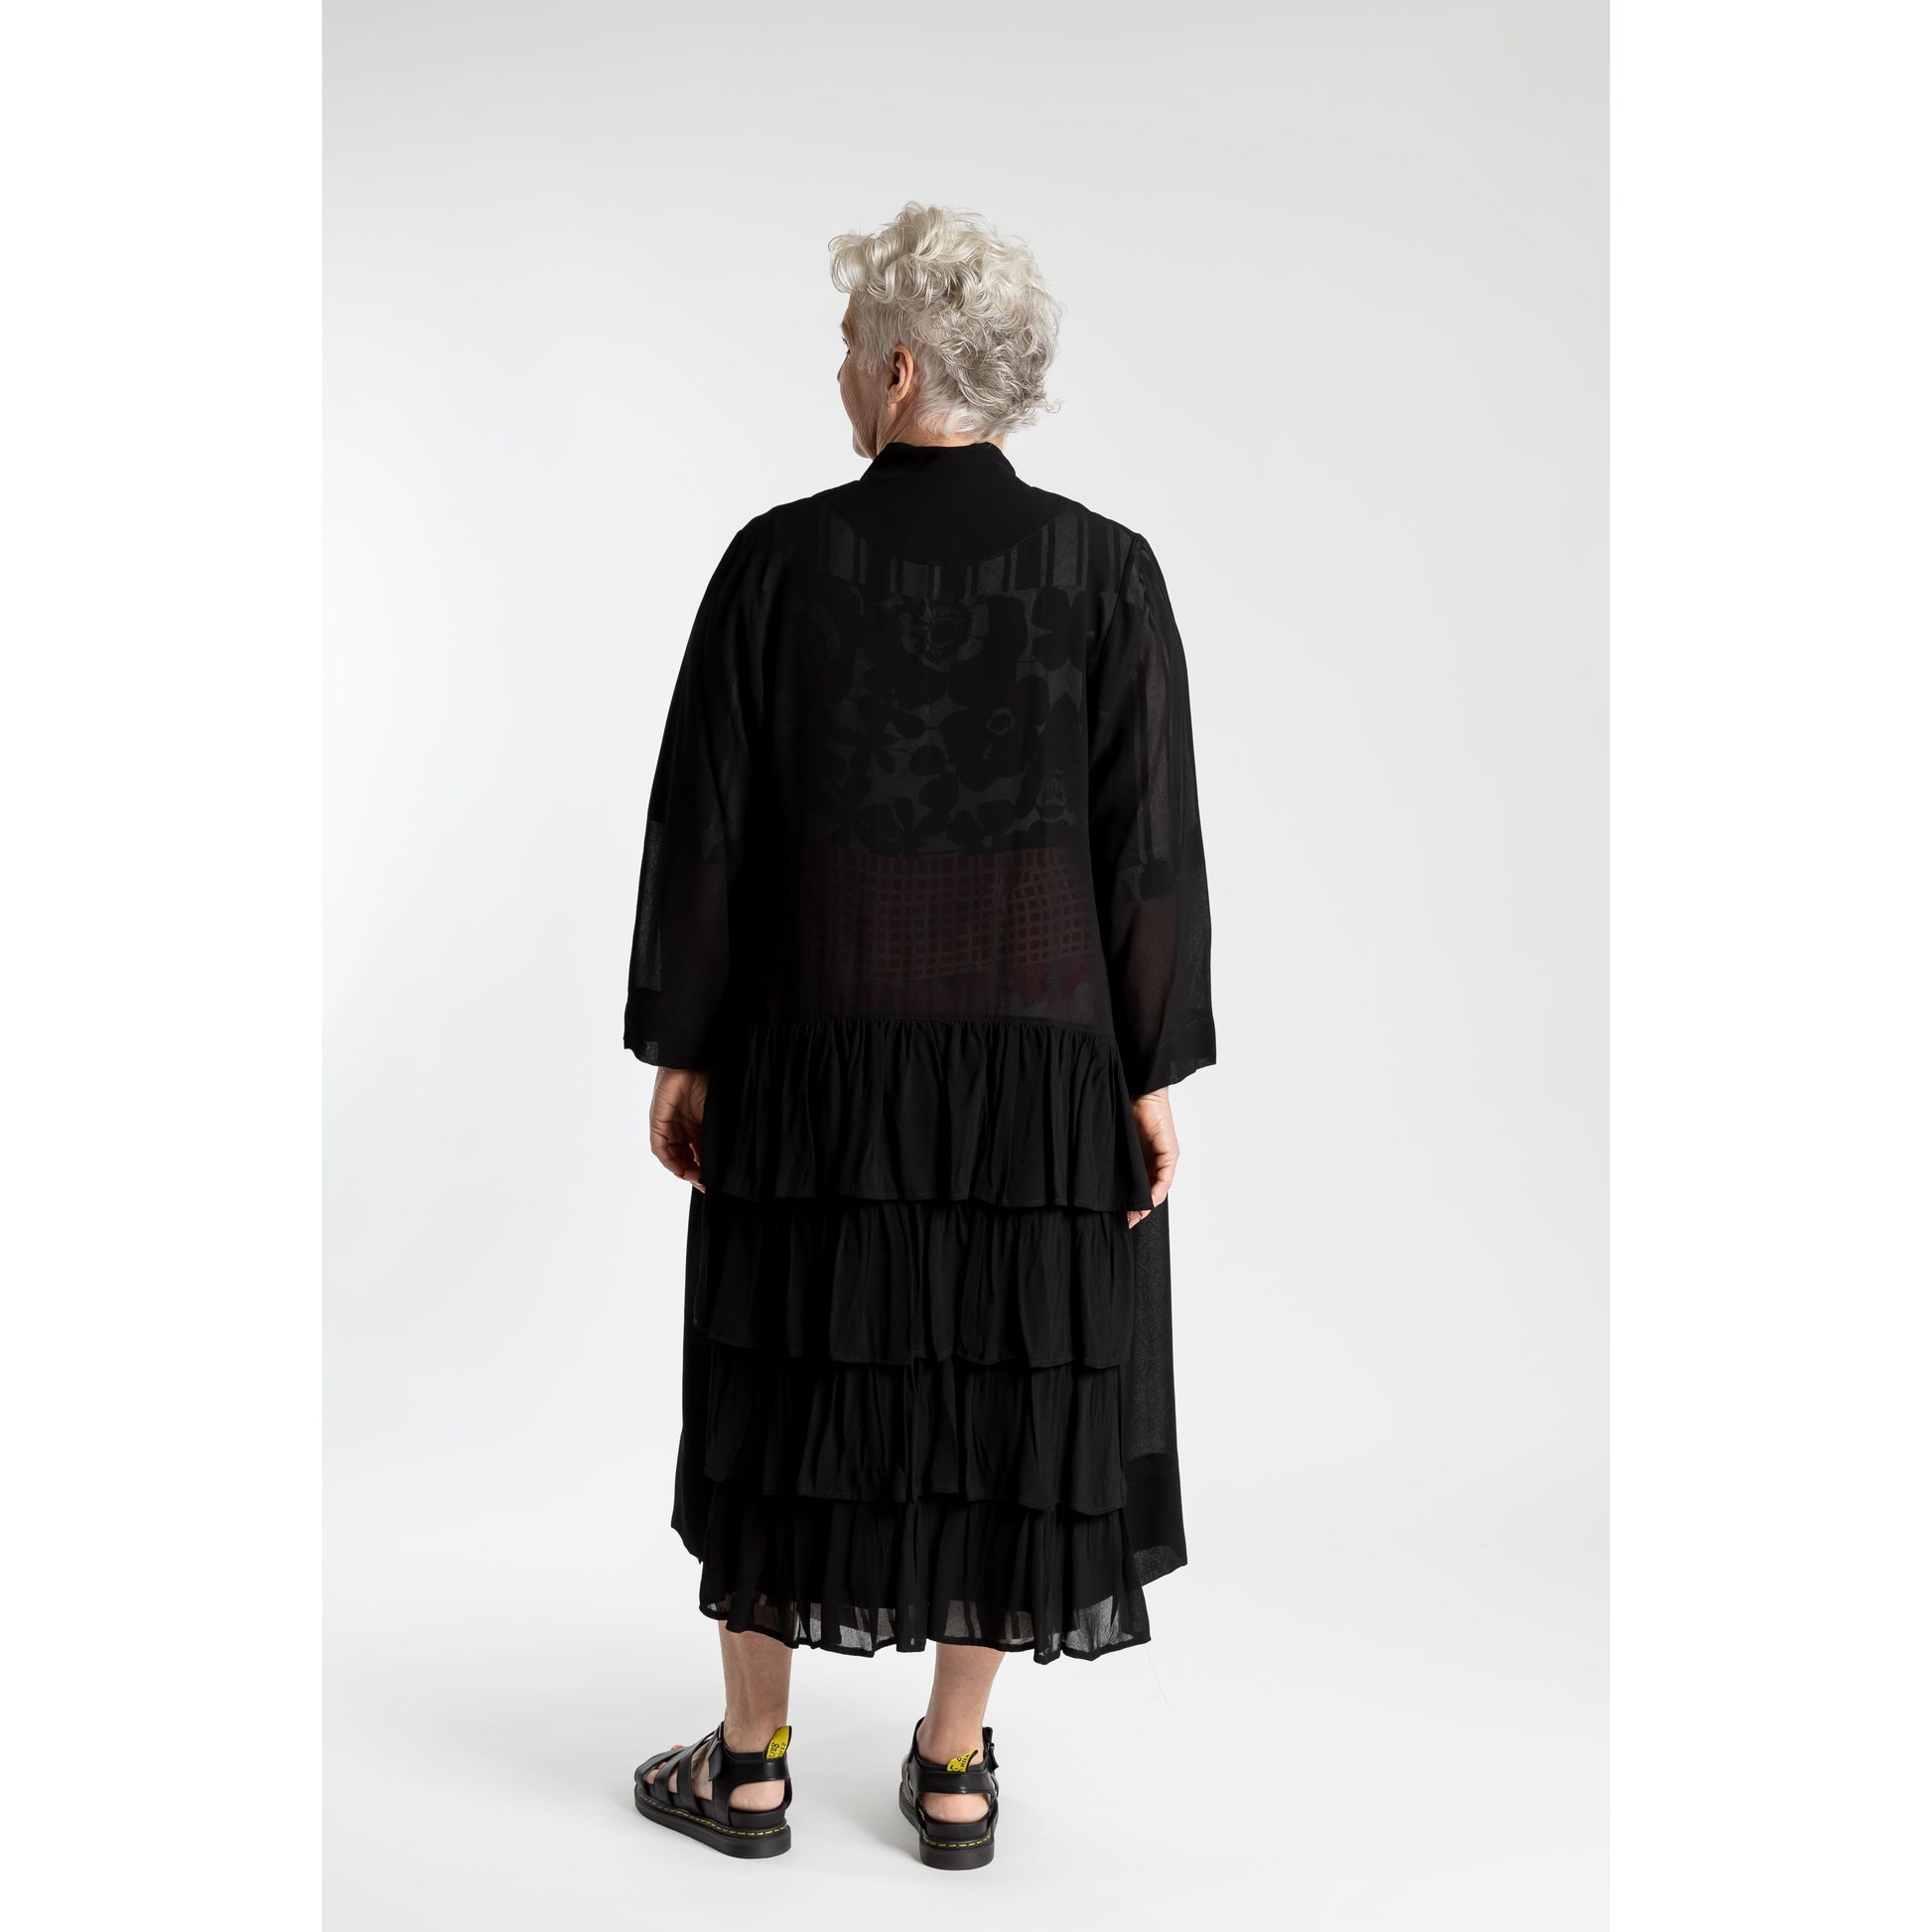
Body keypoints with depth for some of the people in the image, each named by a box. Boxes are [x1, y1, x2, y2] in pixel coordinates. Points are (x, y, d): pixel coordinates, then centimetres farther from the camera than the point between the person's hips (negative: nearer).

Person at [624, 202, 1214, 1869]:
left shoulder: (778, 563, -8)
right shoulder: (1107, 574, -7)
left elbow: (703, 827, -5)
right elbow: (1149, 848, -7)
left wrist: (682, 1050, 4)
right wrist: (1153, 1077, 1)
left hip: (817, 1055, 0)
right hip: (1038, 1059, 1)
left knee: (790, 1381, 14)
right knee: (1008, 1388, 13)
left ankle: (751, 1766, 26)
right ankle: (955, 1775, 24)